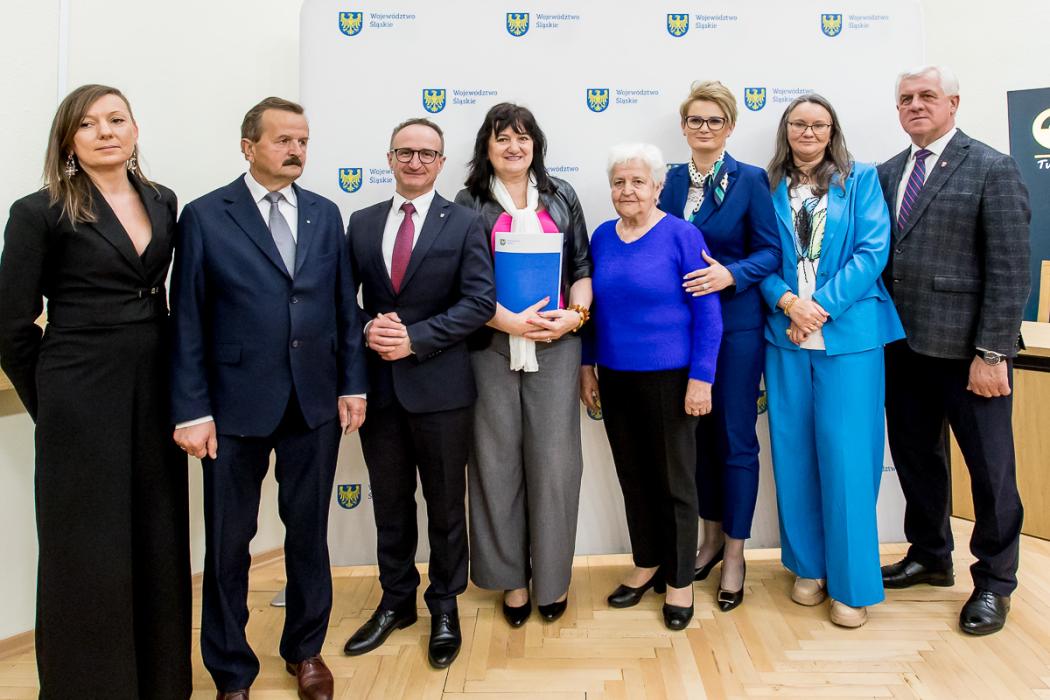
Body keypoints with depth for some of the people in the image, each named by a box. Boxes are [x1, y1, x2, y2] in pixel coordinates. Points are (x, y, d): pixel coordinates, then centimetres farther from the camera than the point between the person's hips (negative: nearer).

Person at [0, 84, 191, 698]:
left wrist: (179, 386, 10)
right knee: (89, 553, 6)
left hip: (155, 397, 5)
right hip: (82, 407, -5)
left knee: (160, 545, 13)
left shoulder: (163, 203, 8)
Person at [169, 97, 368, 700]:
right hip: (237, 406, -3)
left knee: (309, 532, 15)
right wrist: (192, 410, -8)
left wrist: (353, 383, 3)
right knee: (228, 542, 9)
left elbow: (345, 305, 8)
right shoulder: (204, 216, -3)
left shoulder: (325, 214, 8)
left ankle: (306, 648, 35)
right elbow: (188, 319, -5)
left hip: (316, 403, 3)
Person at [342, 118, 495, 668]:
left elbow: (479, 301, -11)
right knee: (390, 503, 16)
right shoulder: (362, 223, 9)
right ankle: (396, 601, 35)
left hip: (439, 387, -3)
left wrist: (414, 338, -18)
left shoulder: (464, 224, -3)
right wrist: (367, 330, -12)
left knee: (445, 506, 10)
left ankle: (445, 607, 29)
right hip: (377, 385, 3)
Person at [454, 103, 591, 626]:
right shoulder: (470, 204, 5)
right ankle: (511, 578, 20)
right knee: (498, 459, 4)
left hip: (554, 346, 1)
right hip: (491, 345, -1)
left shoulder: (561, 196, 13)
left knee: (553, 458, 1)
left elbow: (582, 265, 11)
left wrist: (575, 314, -8)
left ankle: (552, 577, 18)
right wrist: (512, 322, -15)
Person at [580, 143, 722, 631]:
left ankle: (679, 580, 24)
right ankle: (646, 564, 35)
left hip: (668, 379, -5)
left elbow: (707, 313, -10)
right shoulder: (602, 237, 6)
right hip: (614, 379, 5)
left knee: (674, 481, 8)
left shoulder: (682, 236, -9)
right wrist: (587, 366, 9)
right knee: (633, 477, 16)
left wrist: (701, 378, -14)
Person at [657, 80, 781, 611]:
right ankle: (711, 535, 31)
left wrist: (730, 274, -23)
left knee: (735, 437, 2)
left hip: (736, 324, -4)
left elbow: (769, 251, -7)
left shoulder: (750, 180, -4)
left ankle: (734, 551, 17)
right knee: (697, 432, 13)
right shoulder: (673, 181, 8)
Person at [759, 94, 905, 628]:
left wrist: (822, 306, -13)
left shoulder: (861, 179, 6)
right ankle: (808, 567, 22)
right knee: (794, 453, 6)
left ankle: (852, 582, 11)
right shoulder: (769, 187, 11)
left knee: (846, 454, -3)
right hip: (786, 335, 2)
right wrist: (787, 302, -13)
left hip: (849, 333, -2)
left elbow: (873, 250, -4)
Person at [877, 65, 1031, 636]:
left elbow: (1010, 269, -11)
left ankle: (994, 582, 25)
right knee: (915, 457, 16)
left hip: (966, 348, -5)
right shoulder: (887, 174, 11)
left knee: (990, 466, 7)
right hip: (905, 346, 6)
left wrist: (992, 353, -15)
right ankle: (930, 557, 36)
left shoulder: (993, 170, -6)